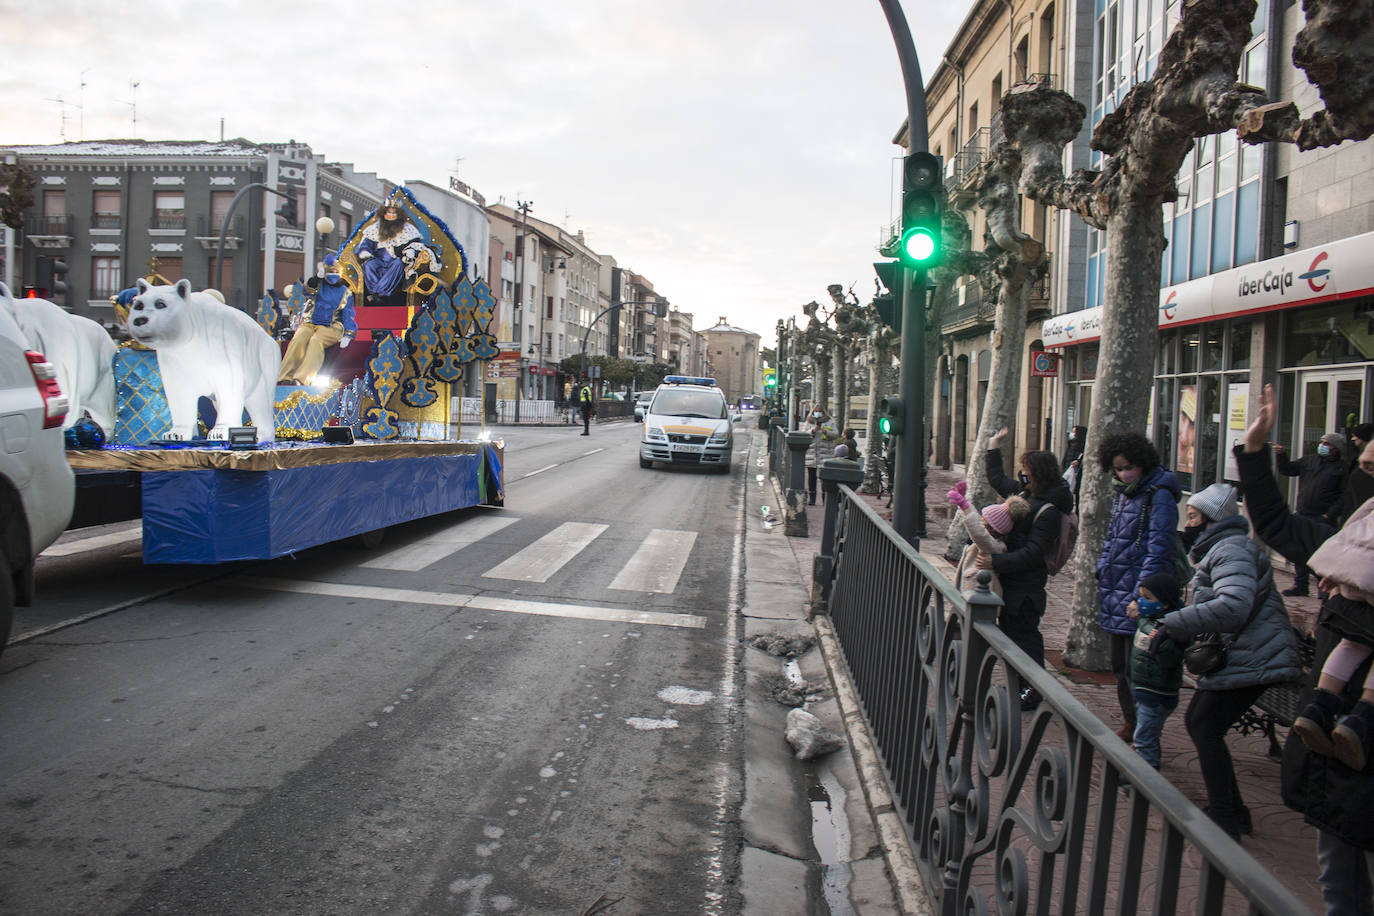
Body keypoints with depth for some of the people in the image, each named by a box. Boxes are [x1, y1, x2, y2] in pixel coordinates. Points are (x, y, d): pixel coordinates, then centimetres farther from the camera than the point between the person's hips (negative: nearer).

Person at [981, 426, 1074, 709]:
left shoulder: (1048, 511, -21)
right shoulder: (1023, 493, 6)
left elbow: (1032, 553, -27)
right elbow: (997, 479, 25)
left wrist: (997, 562, -33)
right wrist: (994, 446, 25)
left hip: (1025, 586, -9)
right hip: (1011, 581, 9)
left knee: (1024, 636, 0)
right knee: (1008, 631, 18)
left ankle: (1034, 692, 13)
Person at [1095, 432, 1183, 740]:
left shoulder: (1159, 496, -13)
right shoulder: (1122, 493, 13)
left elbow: (1158, 549, -17)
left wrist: (1141, 595, -21)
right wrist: (1103, 572, 15)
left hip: (1138, 590, -8)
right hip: (1115, 588, 8)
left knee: (1135, 668, -4)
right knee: (1118, 663, 16)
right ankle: (1129, 723, 30)